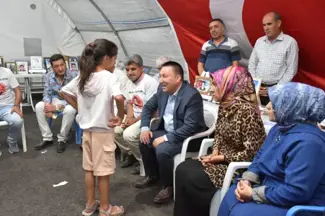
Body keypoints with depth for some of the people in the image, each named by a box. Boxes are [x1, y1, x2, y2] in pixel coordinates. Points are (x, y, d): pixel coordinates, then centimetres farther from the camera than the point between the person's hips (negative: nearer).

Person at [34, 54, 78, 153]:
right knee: (39, 107, -19)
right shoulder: (48, 76, -9)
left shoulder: (73, 75, -24)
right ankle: (47, 138, -6)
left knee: (69, 110, -38)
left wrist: (57, 107, -30)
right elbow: (47, 93, -3)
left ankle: (62, 139, -15)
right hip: (56, 99, 5)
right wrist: (47, 105, -26)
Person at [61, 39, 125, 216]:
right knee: (103, 172, 7)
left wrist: (80, 109, 9)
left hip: (87, 129, 7)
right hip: (103, 130, -7)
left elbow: (65, 92, 10)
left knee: (89, 169, 18)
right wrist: (120, 116, -19)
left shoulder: (82, 77, 3)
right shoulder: (108, 77, -19)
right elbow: (119, 97, -35)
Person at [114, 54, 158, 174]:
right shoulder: (129, 83, 7)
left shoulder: (150, 82, -18)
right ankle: (132, 153, 17)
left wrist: (134, 120, -19)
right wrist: (129, 117, -5)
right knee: (115, 130, -4)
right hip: (134, 117, 8)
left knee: (128, 134, -26)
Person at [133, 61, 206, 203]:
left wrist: (166, 138, -30)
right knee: (144, 140, -1)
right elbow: (148, 107, 11)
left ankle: (169, 187, -4)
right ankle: (152, 176, 20)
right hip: (167, 131, 9)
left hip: (188, 137, -8)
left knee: (162, 150, -28)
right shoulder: (163, 89, -1)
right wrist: (144, 127, -3)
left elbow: (190, 127, -31)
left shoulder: (192, 96, -26)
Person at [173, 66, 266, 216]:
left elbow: (251, 153, -24)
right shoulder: (225, 105, 5)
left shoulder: (246, 110, -24)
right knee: (182, 170, -7)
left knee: (193, 179, -19)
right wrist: (215, 151, -2)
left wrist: (223, 157, -17)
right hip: (221, 159, 9)